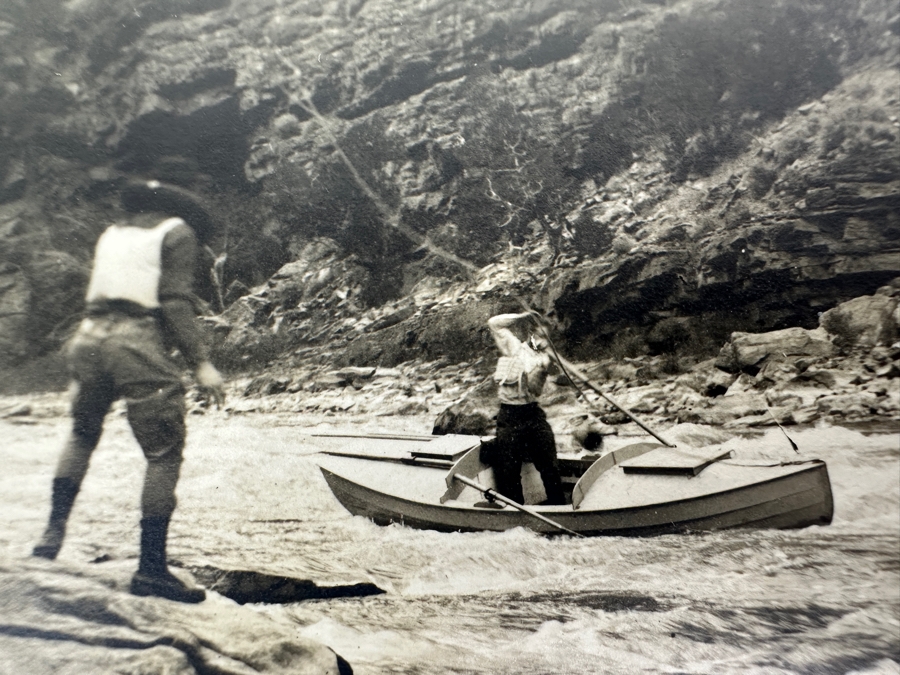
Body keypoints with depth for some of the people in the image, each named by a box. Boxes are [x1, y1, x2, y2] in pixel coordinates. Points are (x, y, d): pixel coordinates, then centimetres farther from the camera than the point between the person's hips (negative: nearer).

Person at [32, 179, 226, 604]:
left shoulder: (113, 232, 23)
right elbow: (176, 301, -9)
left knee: (82, 435, 29)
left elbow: (96, 293, 21)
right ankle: (151, 569, 1)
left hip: (89, 338, 7)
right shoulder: (177, 233, 4)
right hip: (138, 345, -6)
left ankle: (53, 530, 26)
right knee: (164, 453, 0)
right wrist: (200, 362, -12)